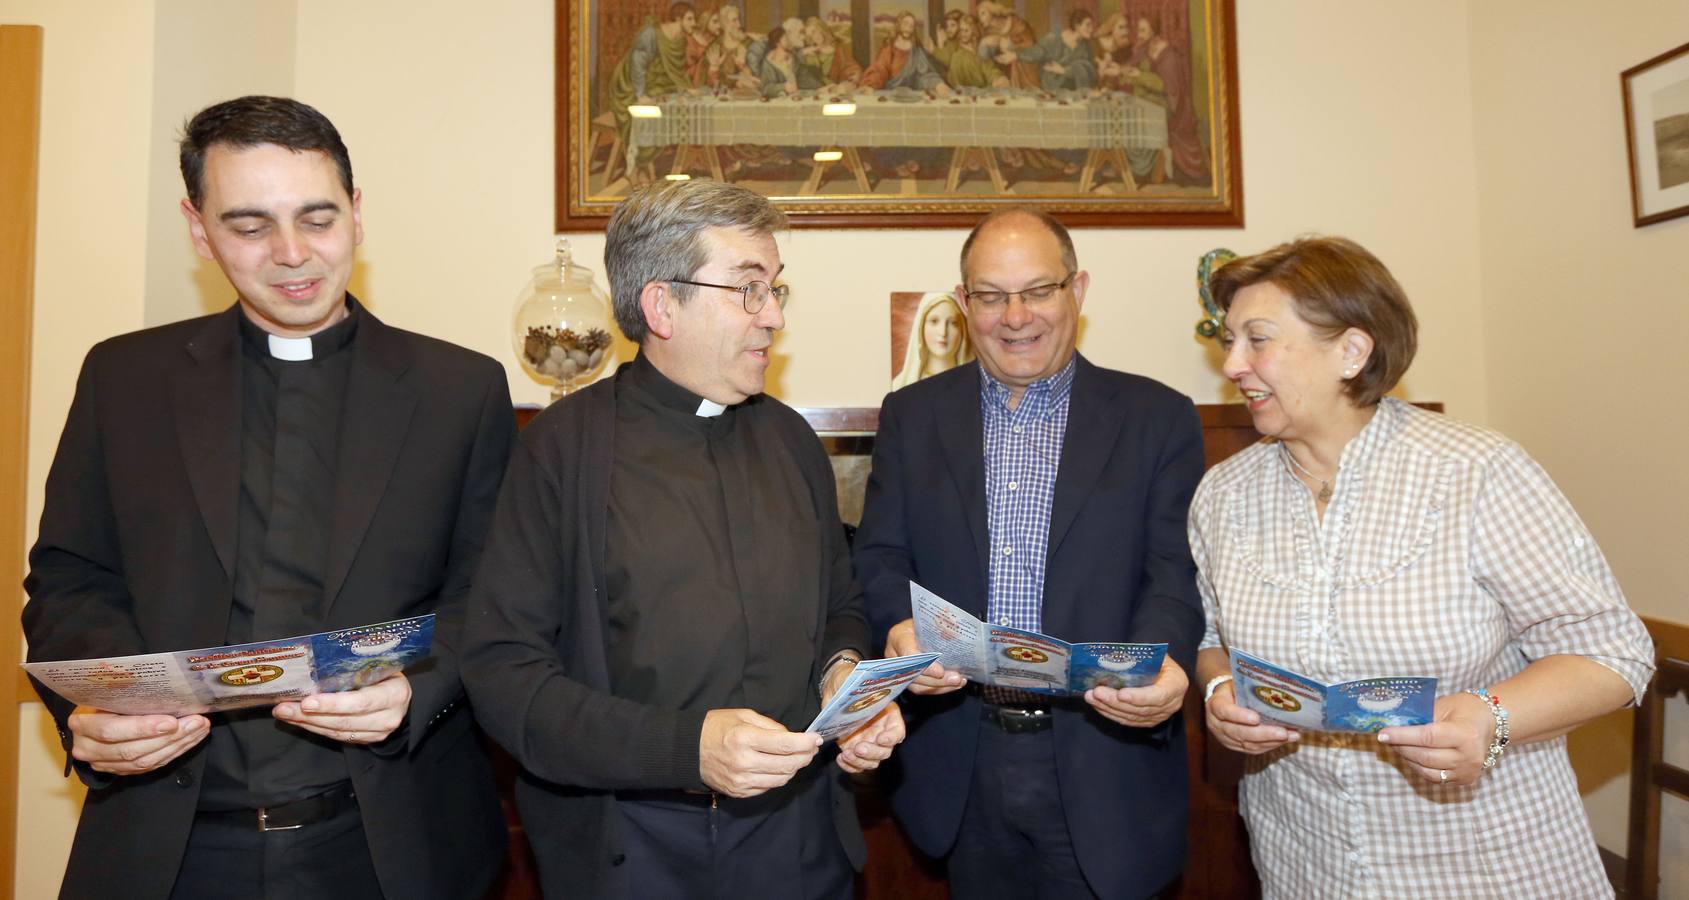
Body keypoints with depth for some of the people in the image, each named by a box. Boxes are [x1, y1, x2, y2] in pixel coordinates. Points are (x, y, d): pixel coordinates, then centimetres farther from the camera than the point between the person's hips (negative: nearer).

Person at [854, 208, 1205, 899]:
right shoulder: (911, 415, 5)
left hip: (1104, 764, -1)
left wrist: (1163, 661, -26)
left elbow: (1176, 570, -6)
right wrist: (899, 628, -21)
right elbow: (879, 555, 1)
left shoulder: (1159, 419, 0)